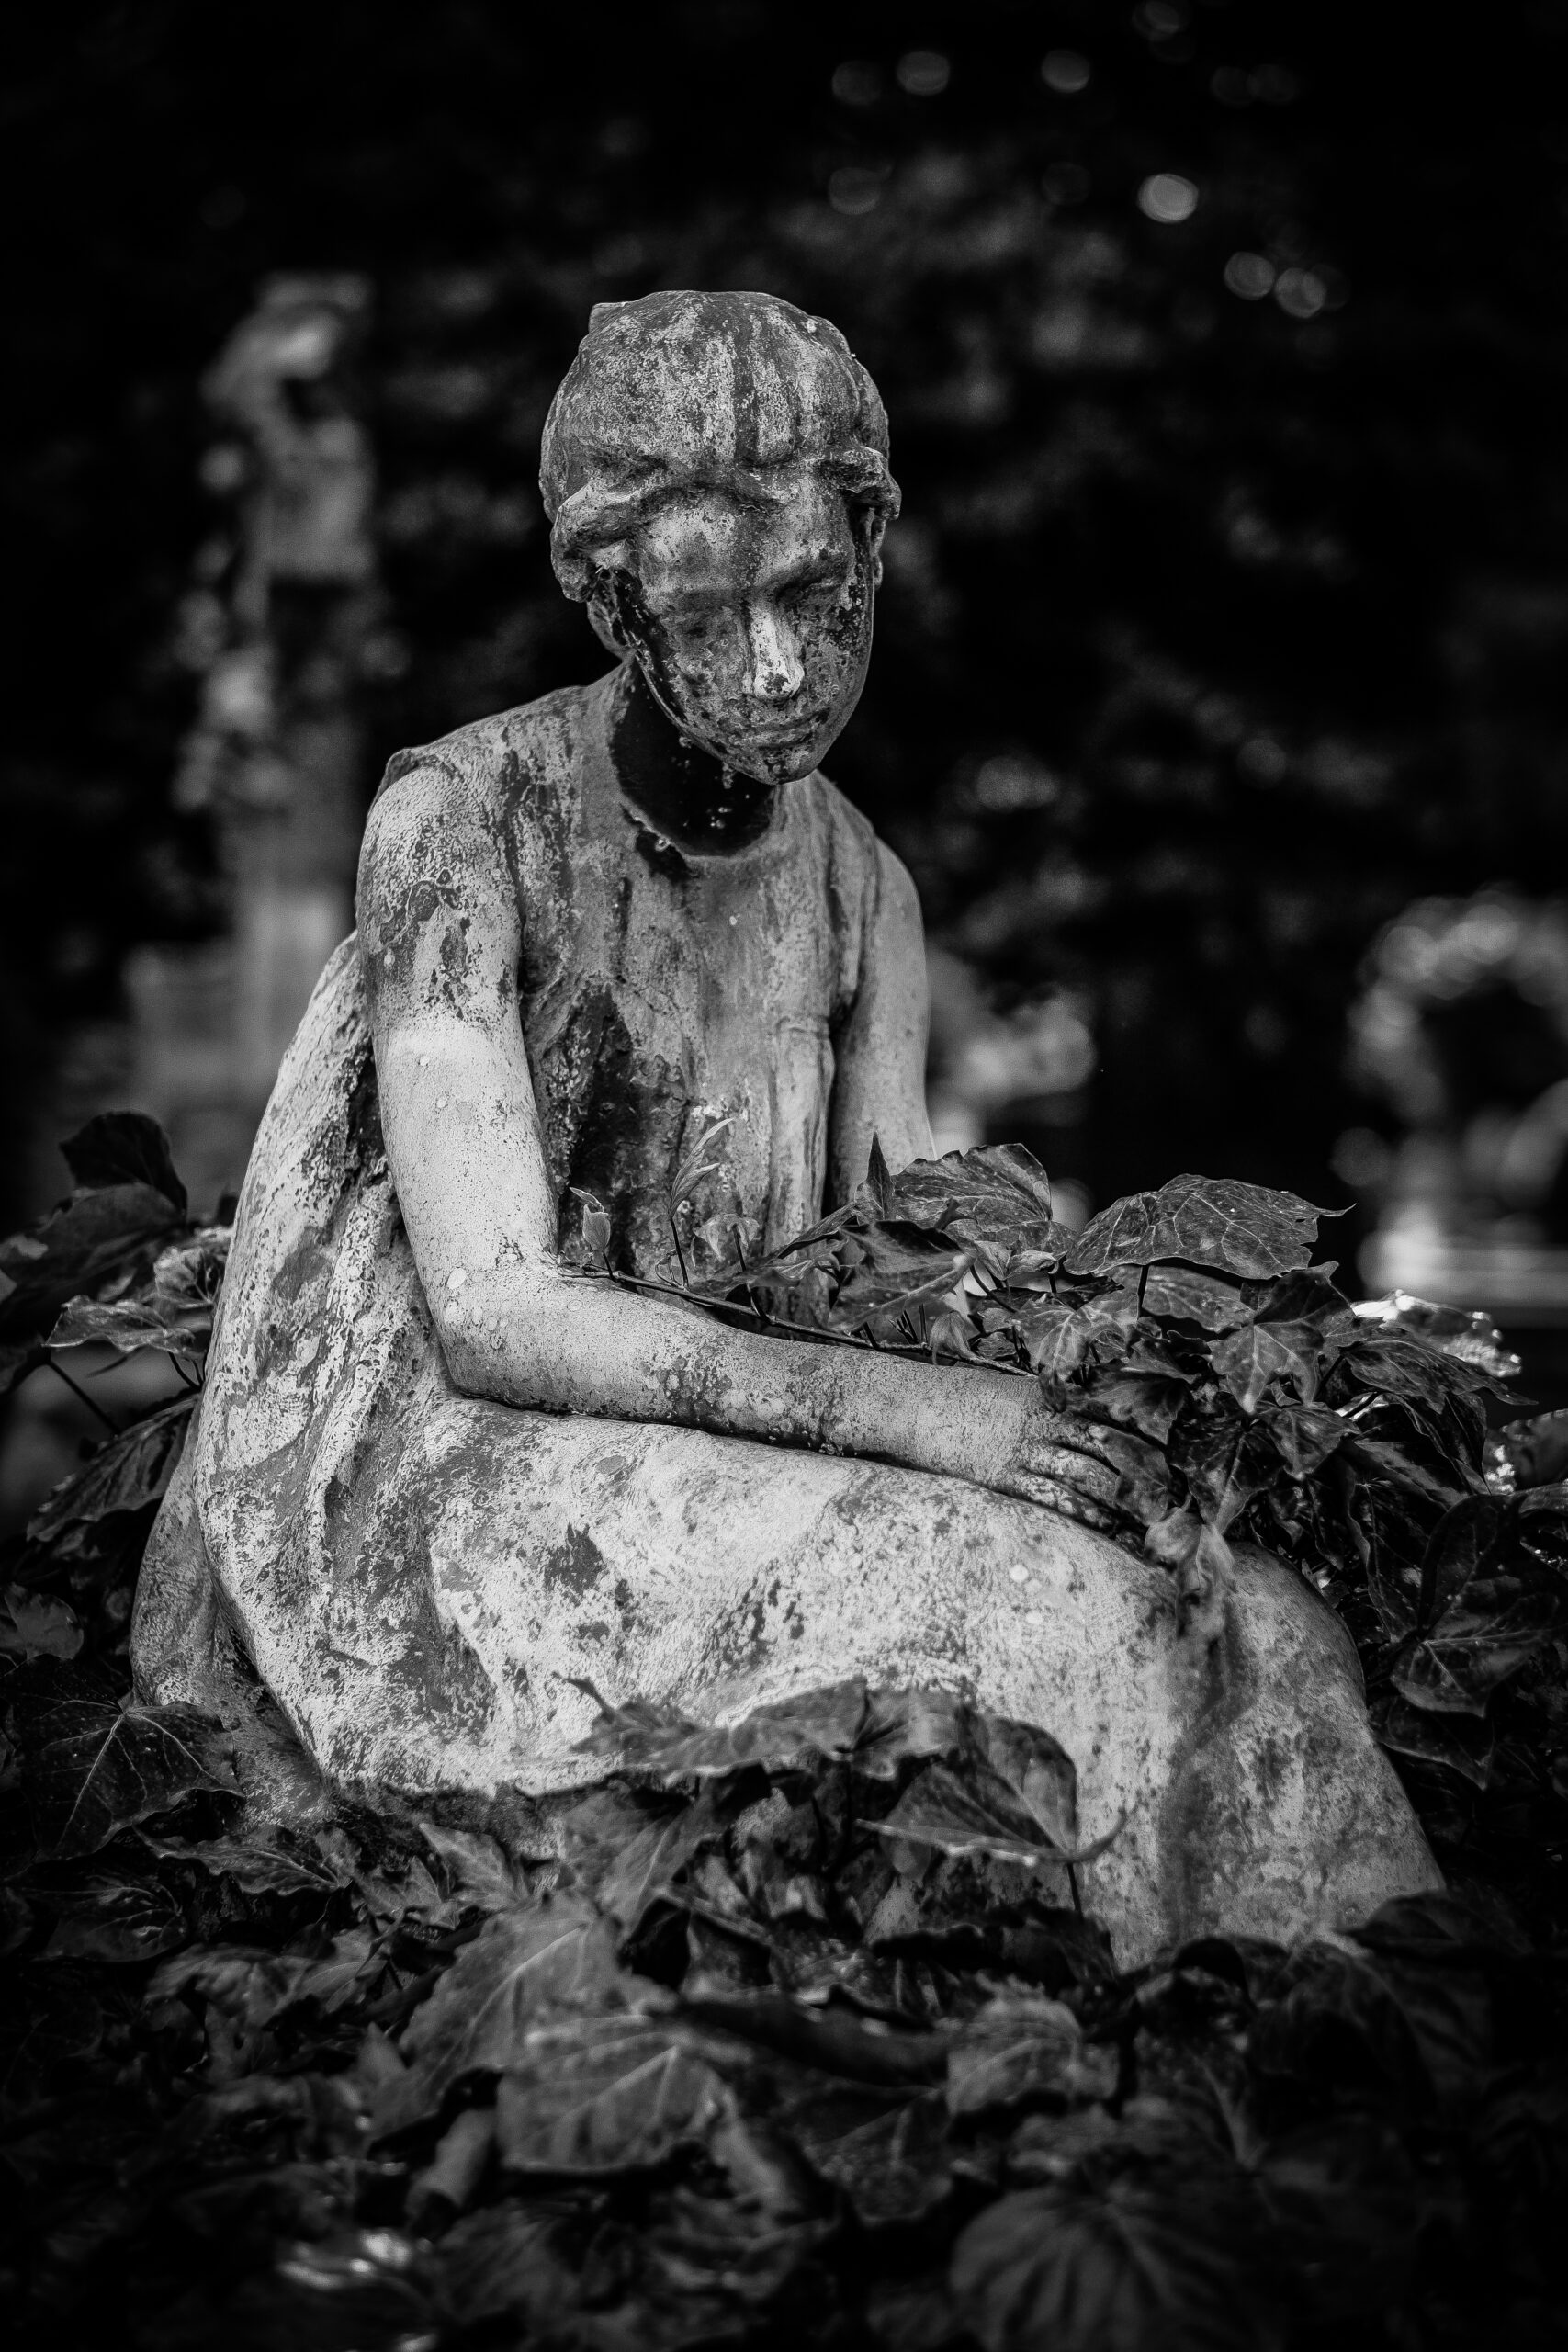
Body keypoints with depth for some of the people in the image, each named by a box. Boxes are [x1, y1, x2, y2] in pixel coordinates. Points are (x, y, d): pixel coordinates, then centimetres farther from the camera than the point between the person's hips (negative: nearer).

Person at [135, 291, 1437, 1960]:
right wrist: (892, 1408, -27)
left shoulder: (859, 882, 6)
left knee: (1253, 1640, -15)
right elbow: (493, 1313, -20)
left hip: (707, 1468, 6)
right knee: (1034, 1615, -26)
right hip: (420, 1479, -6)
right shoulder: (462, 820, -14)